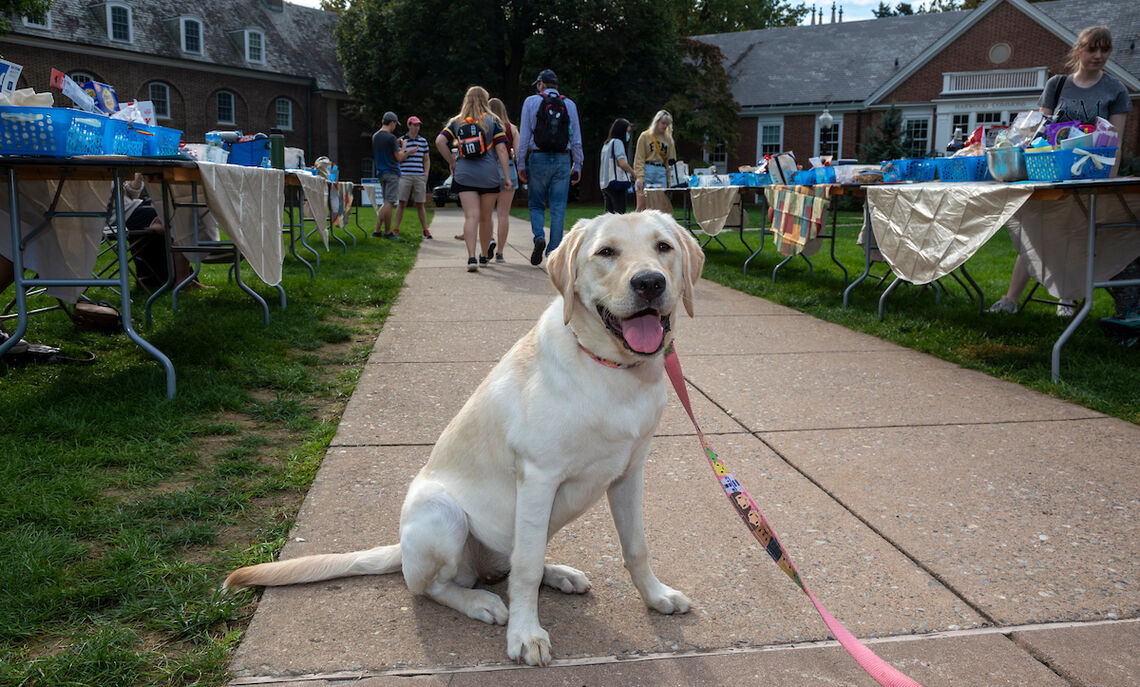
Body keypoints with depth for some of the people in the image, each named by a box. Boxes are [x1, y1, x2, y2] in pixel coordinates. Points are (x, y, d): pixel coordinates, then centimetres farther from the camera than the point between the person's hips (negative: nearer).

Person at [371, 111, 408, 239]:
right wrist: (403, 147, 6)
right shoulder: (391, 137, -13)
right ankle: (387, 232, -1)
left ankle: (377, 230, 10)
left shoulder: (375, 136, 11)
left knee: (387, 202, 14)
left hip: (380, 173, 8)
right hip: (391, 173, -8)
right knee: (389, 202, -4)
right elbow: (399, 158, -10)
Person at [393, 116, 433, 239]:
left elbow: (427, 159, 18)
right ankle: (396, 229, 4)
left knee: (420, 205, 4)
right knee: (402, 204, -2)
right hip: (404, 176, -2)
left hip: (419, 177, 2)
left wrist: (426, 173, 6)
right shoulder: (401, 140, 4)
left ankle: (425, 230, 7)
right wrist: (408, 152, -12)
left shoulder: (423, 141, 13)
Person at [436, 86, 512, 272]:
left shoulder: (456, 121, 9)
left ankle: (471, 257, -19)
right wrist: (506, 176, -3)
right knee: (485, 218, 10)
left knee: (471, 216, -4)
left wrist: (452, 162, 8)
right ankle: (484, 256, 23)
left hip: (464, 175, 1)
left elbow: (440, 141, -2)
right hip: (488, 175, -1)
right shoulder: (492, 121, 3)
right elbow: (501, 149, -4)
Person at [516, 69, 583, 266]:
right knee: (558, 208, 4)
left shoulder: (531, 102, 2)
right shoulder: (570, 105, 8)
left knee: (536, 205, 11)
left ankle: (539, 237, -13)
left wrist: (521, 164, 3)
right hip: (562, 161, 1)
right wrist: (577, 166, 12)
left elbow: (524, 136, -1)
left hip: (538, 160, -1)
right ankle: (553, 250, 2)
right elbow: (576, 140, 7)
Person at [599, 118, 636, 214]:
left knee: (609, 213, 8)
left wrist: (628, 174, 17)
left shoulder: (606, 144, 20)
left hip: (605, 184, 9)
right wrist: (633, 173, -1)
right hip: (617, 182, -9)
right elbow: (622, 163, -16)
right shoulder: (617, 142, -7)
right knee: (620, 213, -12)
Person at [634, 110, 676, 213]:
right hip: (646, 171, -3)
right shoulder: (645, 136, 4)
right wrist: (640, 177, -13)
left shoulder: (668, 139, 14)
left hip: (661, 173, 3)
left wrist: (669, 180, 5)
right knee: (642, 206, -8)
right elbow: (639, 159, -2)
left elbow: (669, 161, 14)